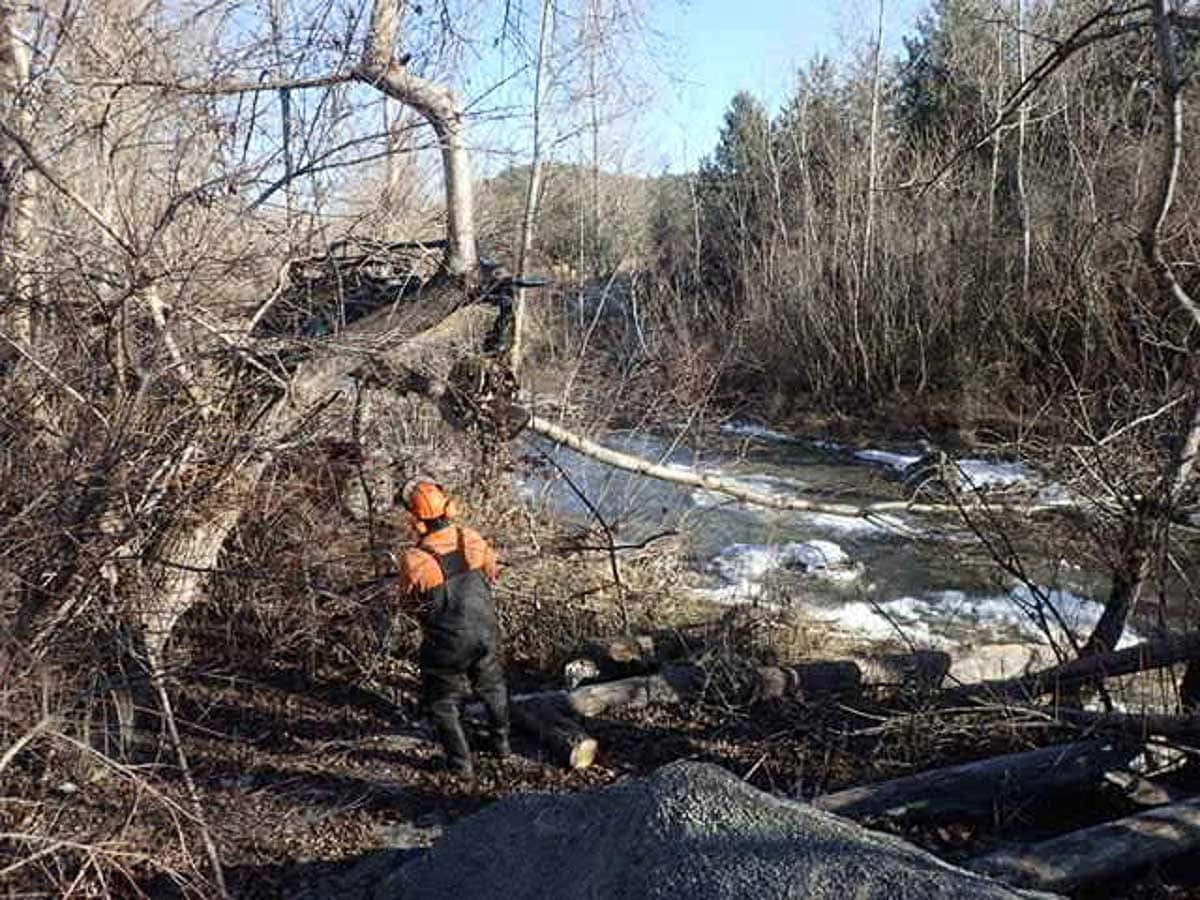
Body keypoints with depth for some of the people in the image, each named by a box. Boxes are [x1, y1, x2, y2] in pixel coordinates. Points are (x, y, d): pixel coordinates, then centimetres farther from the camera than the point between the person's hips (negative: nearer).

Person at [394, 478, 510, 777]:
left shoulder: (416, 561, -24)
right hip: (485, 634, 4)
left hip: (447, 645, -4)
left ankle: (461, 761, 24)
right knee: (492, 687, 28)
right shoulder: (472, 539, -13)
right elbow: (492, 571, 5)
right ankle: (501, 741, 45)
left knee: (443, 701, 18)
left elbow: (407, 599, -5)